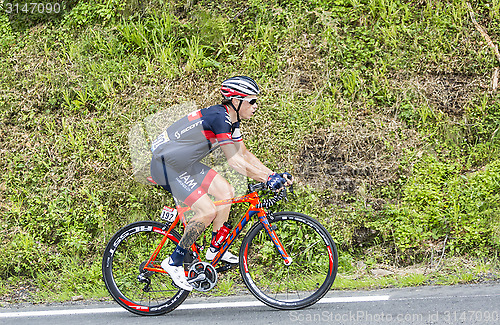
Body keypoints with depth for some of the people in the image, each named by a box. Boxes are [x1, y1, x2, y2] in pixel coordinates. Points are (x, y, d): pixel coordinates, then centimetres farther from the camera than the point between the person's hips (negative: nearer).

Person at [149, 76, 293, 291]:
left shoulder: (231, 121, 7)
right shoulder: (219, 117, -23)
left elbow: (245, 154, 11)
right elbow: (234, 161, -25)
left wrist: (274, 175, 2)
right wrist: (267, 179, -25)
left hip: (185, 164, 10)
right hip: (167, 164, -10)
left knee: (226, 191, 6)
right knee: (208, 211, -16)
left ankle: (215, 249, 16)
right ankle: (174, 262, -5)